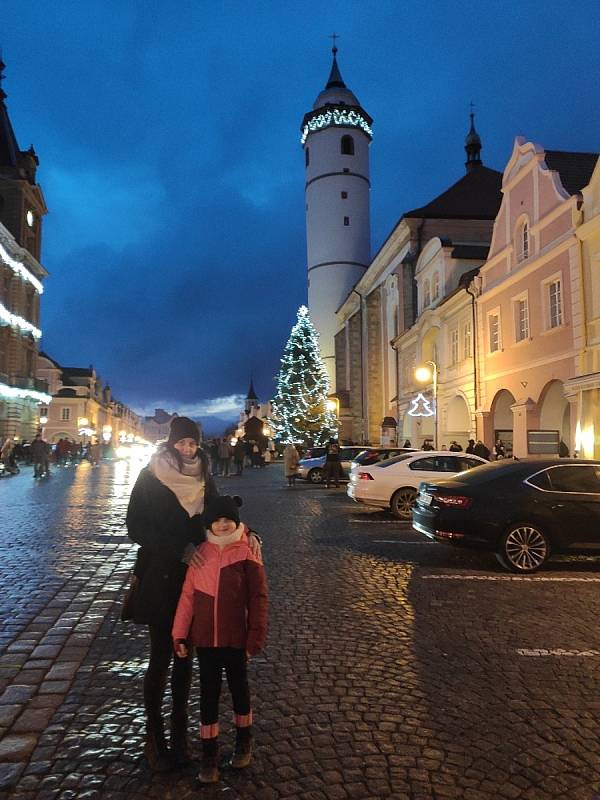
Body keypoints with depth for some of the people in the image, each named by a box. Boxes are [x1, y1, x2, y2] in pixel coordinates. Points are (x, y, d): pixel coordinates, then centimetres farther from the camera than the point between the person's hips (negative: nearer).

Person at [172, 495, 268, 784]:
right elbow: (188, 596, 0)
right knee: (208, 693, 11)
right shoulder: (200, 553, -3)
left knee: (239, 688, 18)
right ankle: (209, 754, 27)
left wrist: (255, 638, -10)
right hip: (205, 638, 2)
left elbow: (258, 599, -10)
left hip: (236, 639, -2)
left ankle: (244, 741, 41)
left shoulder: (247, 554, -13)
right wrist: (180, 634, -2)